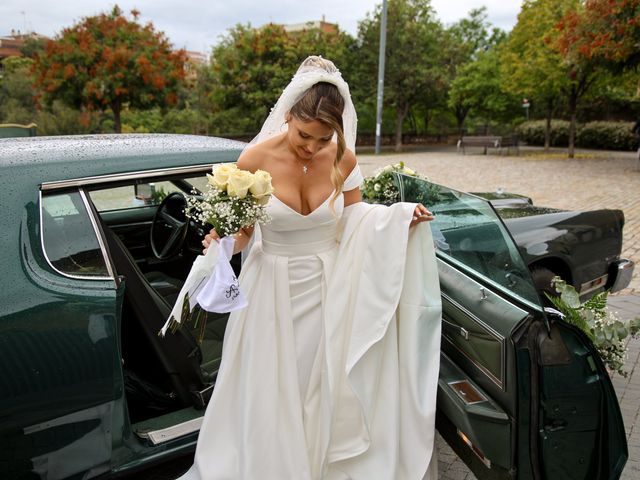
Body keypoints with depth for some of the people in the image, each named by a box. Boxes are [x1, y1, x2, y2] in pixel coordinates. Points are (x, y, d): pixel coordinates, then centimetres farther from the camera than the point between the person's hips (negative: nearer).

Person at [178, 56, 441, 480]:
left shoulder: (343, 159, -8)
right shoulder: (256, 159, -15)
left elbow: (356, 217, 6)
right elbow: (241, 234, -6)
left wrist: (401, 217, -10)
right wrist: (221, 242, -28)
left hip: (327, 289, 2)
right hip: (273, 290, -1)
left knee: (324, 388, 16)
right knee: (272, 393, 11)